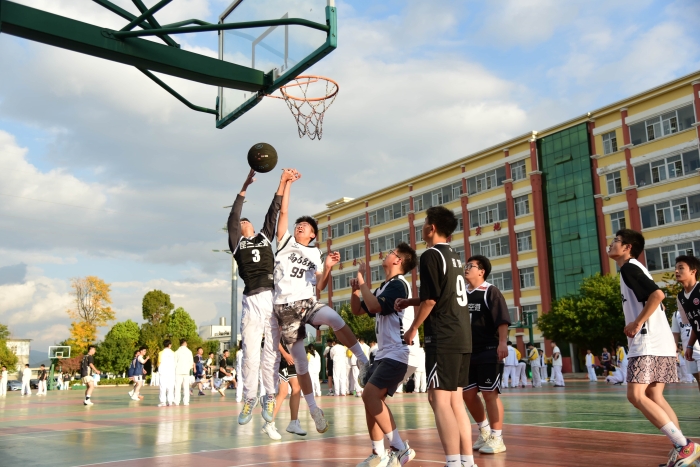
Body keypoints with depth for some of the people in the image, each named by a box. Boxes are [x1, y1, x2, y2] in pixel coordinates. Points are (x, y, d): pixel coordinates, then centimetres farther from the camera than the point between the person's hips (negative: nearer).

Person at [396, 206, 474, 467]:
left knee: (439, 399, -7)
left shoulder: (431, 255, -8)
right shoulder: (454, 257, 18)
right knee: (455, 399, 12)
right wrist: (410, 302, 26)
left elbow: (430, 299, -14)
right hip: (462, 336, 9)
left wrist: (413, 329, -2)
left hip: (443, 338, -9)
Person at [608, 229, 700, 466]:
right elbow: (653, 297, 26)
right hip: (658, 343, 10)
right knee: (654, 397, 8)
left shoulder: (629, 267, -8)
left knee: (636, 395, -12)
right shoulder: (632, 269, 21)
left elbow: (657, 294, -22)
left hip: (648, 344, -10)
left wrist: (637, 323, -17)